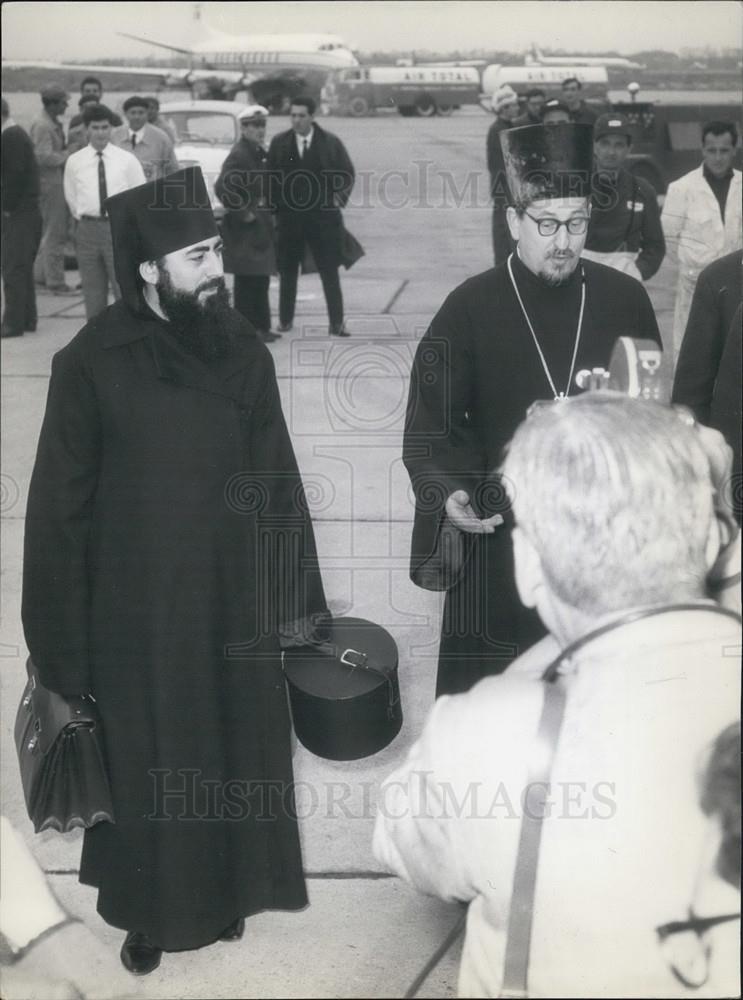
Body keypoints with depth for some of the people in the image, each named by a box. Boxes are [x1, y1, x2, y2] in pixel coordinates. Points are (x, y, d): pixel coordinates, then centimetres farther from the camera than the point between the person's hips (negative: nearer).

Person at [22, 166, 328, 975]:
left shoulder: (241, 353, -4)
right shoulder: (91, 365, -14)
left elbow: (276, 482, 3)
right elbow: (59, 510, -8)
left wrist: (293, 591, 4)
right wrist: (61, 638, -6)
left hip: (232, 602, 3)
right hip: (136, 614, -3)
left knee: (236, 755, 16)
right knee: (147, 765, 13)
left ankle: (226, 891, 39)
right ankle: (149, 909, 35)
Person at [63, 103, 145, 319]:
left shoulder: (127, 160, 0)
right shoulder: (74, 161, 4)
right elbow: (71, 197, 13)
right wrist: (85, 219, 10)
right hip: (87, 228, 2)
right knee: (93, 295, 7)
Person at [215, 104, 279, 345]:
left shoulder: (260, 153, 13)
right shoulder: (238, 155, -15)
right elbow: (222, 189, -24)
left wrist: (267, 213, 12)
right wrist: (243, 214, -19)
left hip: (260, 225, 9)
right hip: (244, 228, -9)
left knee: (260, 279, 13)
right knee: (246, 280, -4)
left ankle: (261, 327, 21)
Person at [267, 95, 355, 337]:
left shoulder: (331, 142, 0)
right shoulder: (279, 142, 3)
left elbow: (348, 173, 8)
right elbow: (270, 175, 8)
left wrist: (340, 197, -3)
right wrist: (274, 204, 0)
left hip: (323, 216, -1)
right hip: (288, 216, 2)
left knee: (330, 271, -1)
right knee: (287, 271, 9)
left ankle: (337, 323, 3)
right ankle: (285, 319, 20)